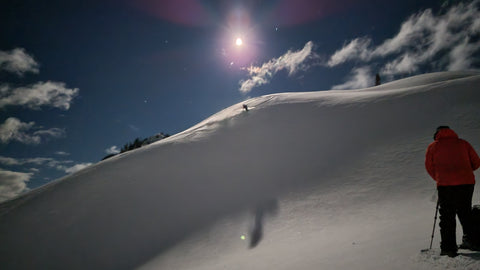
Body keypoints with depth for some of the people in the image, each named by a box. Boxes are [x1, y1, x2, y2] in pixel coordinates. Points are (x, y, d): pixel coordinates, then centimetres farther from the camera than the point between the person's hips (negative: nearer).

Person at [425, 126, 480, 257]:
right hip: (467, 182, 3)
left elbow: (429, 167, 8)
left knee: (447, 216, 3)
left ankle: (449, 247, 0)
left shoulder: (433, 146, 9)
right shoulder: (463, 143, 14)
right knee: (465, 213, 21)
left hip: (445, 186, -3)